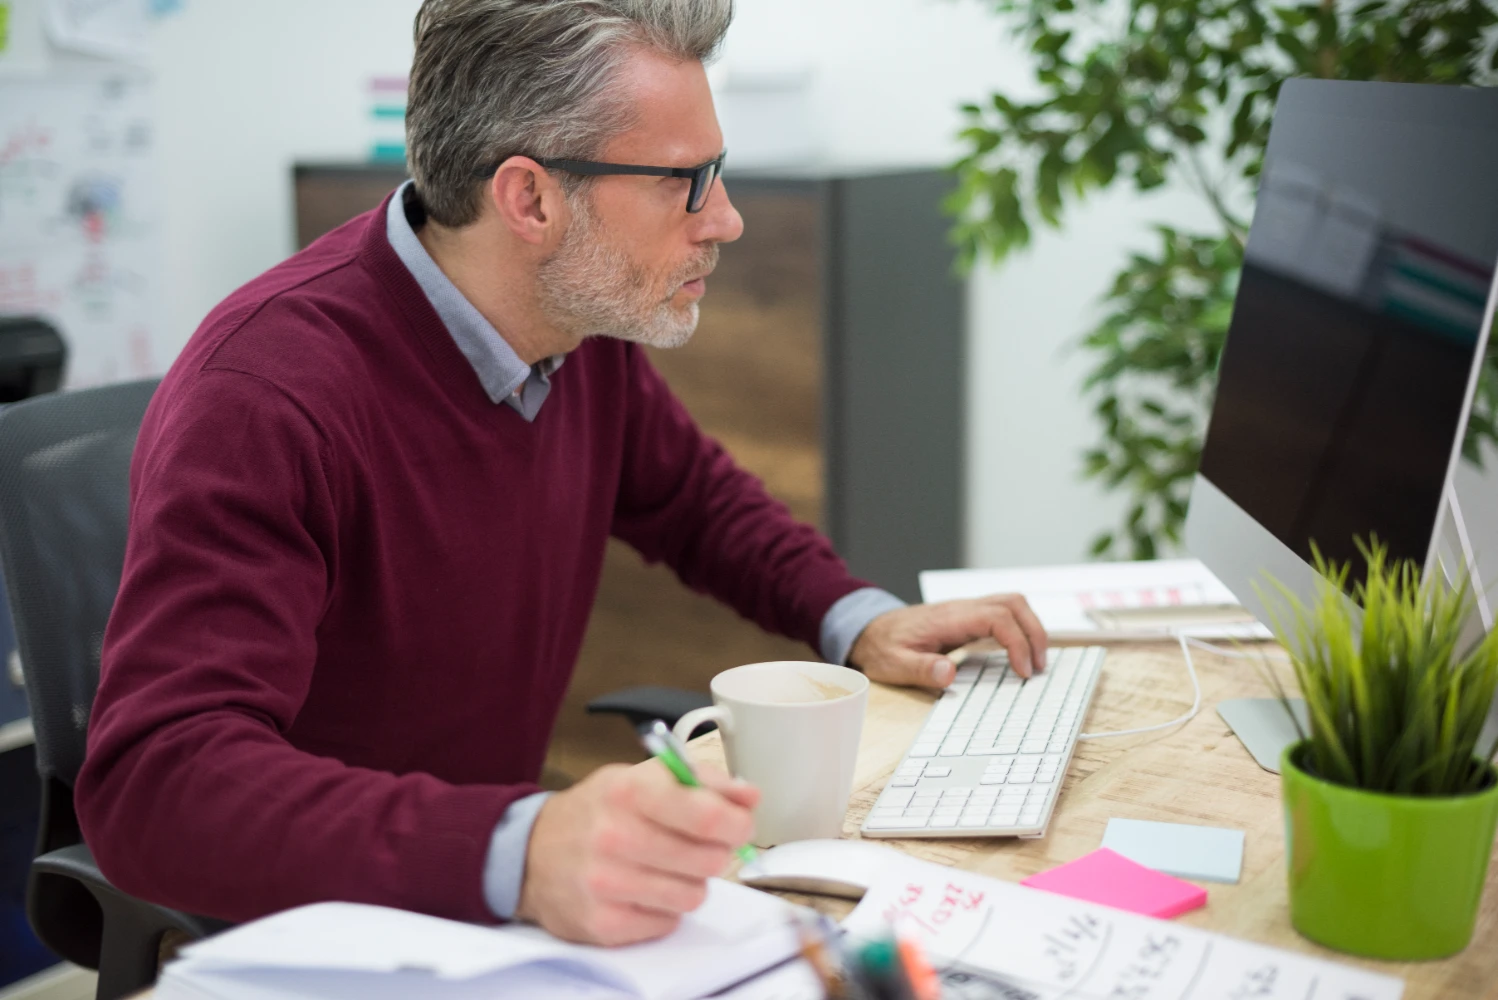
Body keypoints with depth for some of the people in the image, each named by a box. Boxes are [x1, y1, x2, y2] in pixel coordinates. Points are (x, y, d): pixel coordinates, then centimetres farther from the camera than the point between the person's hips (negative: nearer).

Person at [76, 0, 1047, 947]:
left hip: (496, 901, 7)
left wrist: (856, 616, 1)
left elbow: (691, 493, 18)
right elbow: (156, 779, -35)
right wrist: (517, 851, -49)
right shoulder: (267, 396, -25)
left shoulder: (591, 325, -3)